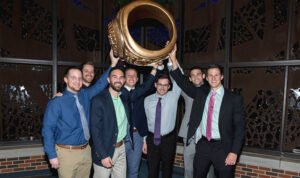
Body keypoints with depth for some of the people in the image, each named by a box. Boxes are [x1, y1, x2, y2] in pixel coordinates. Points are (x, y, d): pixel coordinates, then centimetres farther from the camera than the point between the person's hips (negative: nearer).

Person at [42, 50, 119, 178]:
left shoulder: (85, 95, 6)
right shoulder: (57, 102, -10)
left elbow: (100, 84, 3)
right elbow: (47, 130, -10)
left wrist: (113, 63, -6)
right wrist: (52, 155, -13)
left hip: (86, 150, 5)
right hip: (67, 153, -5)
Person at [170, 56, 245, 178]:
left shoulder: (234, 99, -5)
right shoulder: (200, 94, 5)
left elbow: (239, 127, -6)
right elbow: (182, 82, 1)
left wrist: (234, 152, -12)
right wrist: (174, 60, -11)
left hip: (222, 147, -3)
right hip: (202, 145, 3)